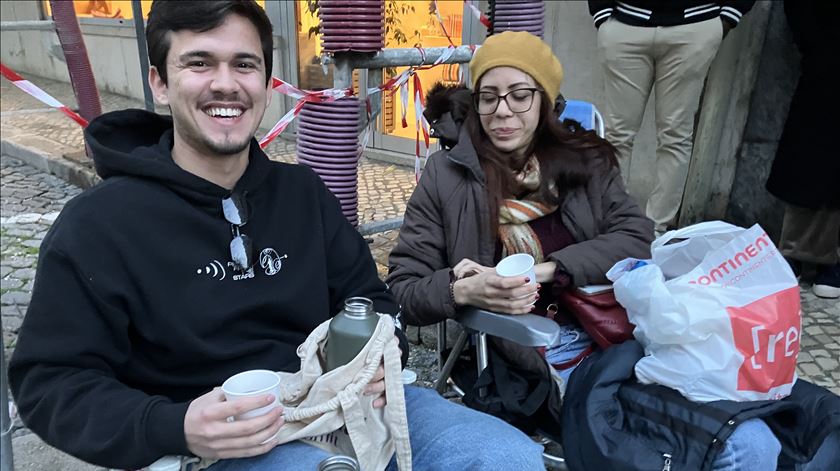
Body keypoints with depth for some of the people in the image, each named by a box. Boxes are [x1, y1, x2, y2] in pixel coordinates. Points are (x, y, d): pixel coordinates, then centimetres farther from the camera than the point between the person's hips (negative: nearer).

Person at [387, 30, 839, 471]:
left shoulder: (584, 158, 10)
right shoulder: (447, 174, 0)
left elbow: (637, 238, -3)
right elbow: (402, 290, -1)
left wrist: (545, 271, -16)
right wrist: (462, 290, -23)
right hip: (535, 367, -4)